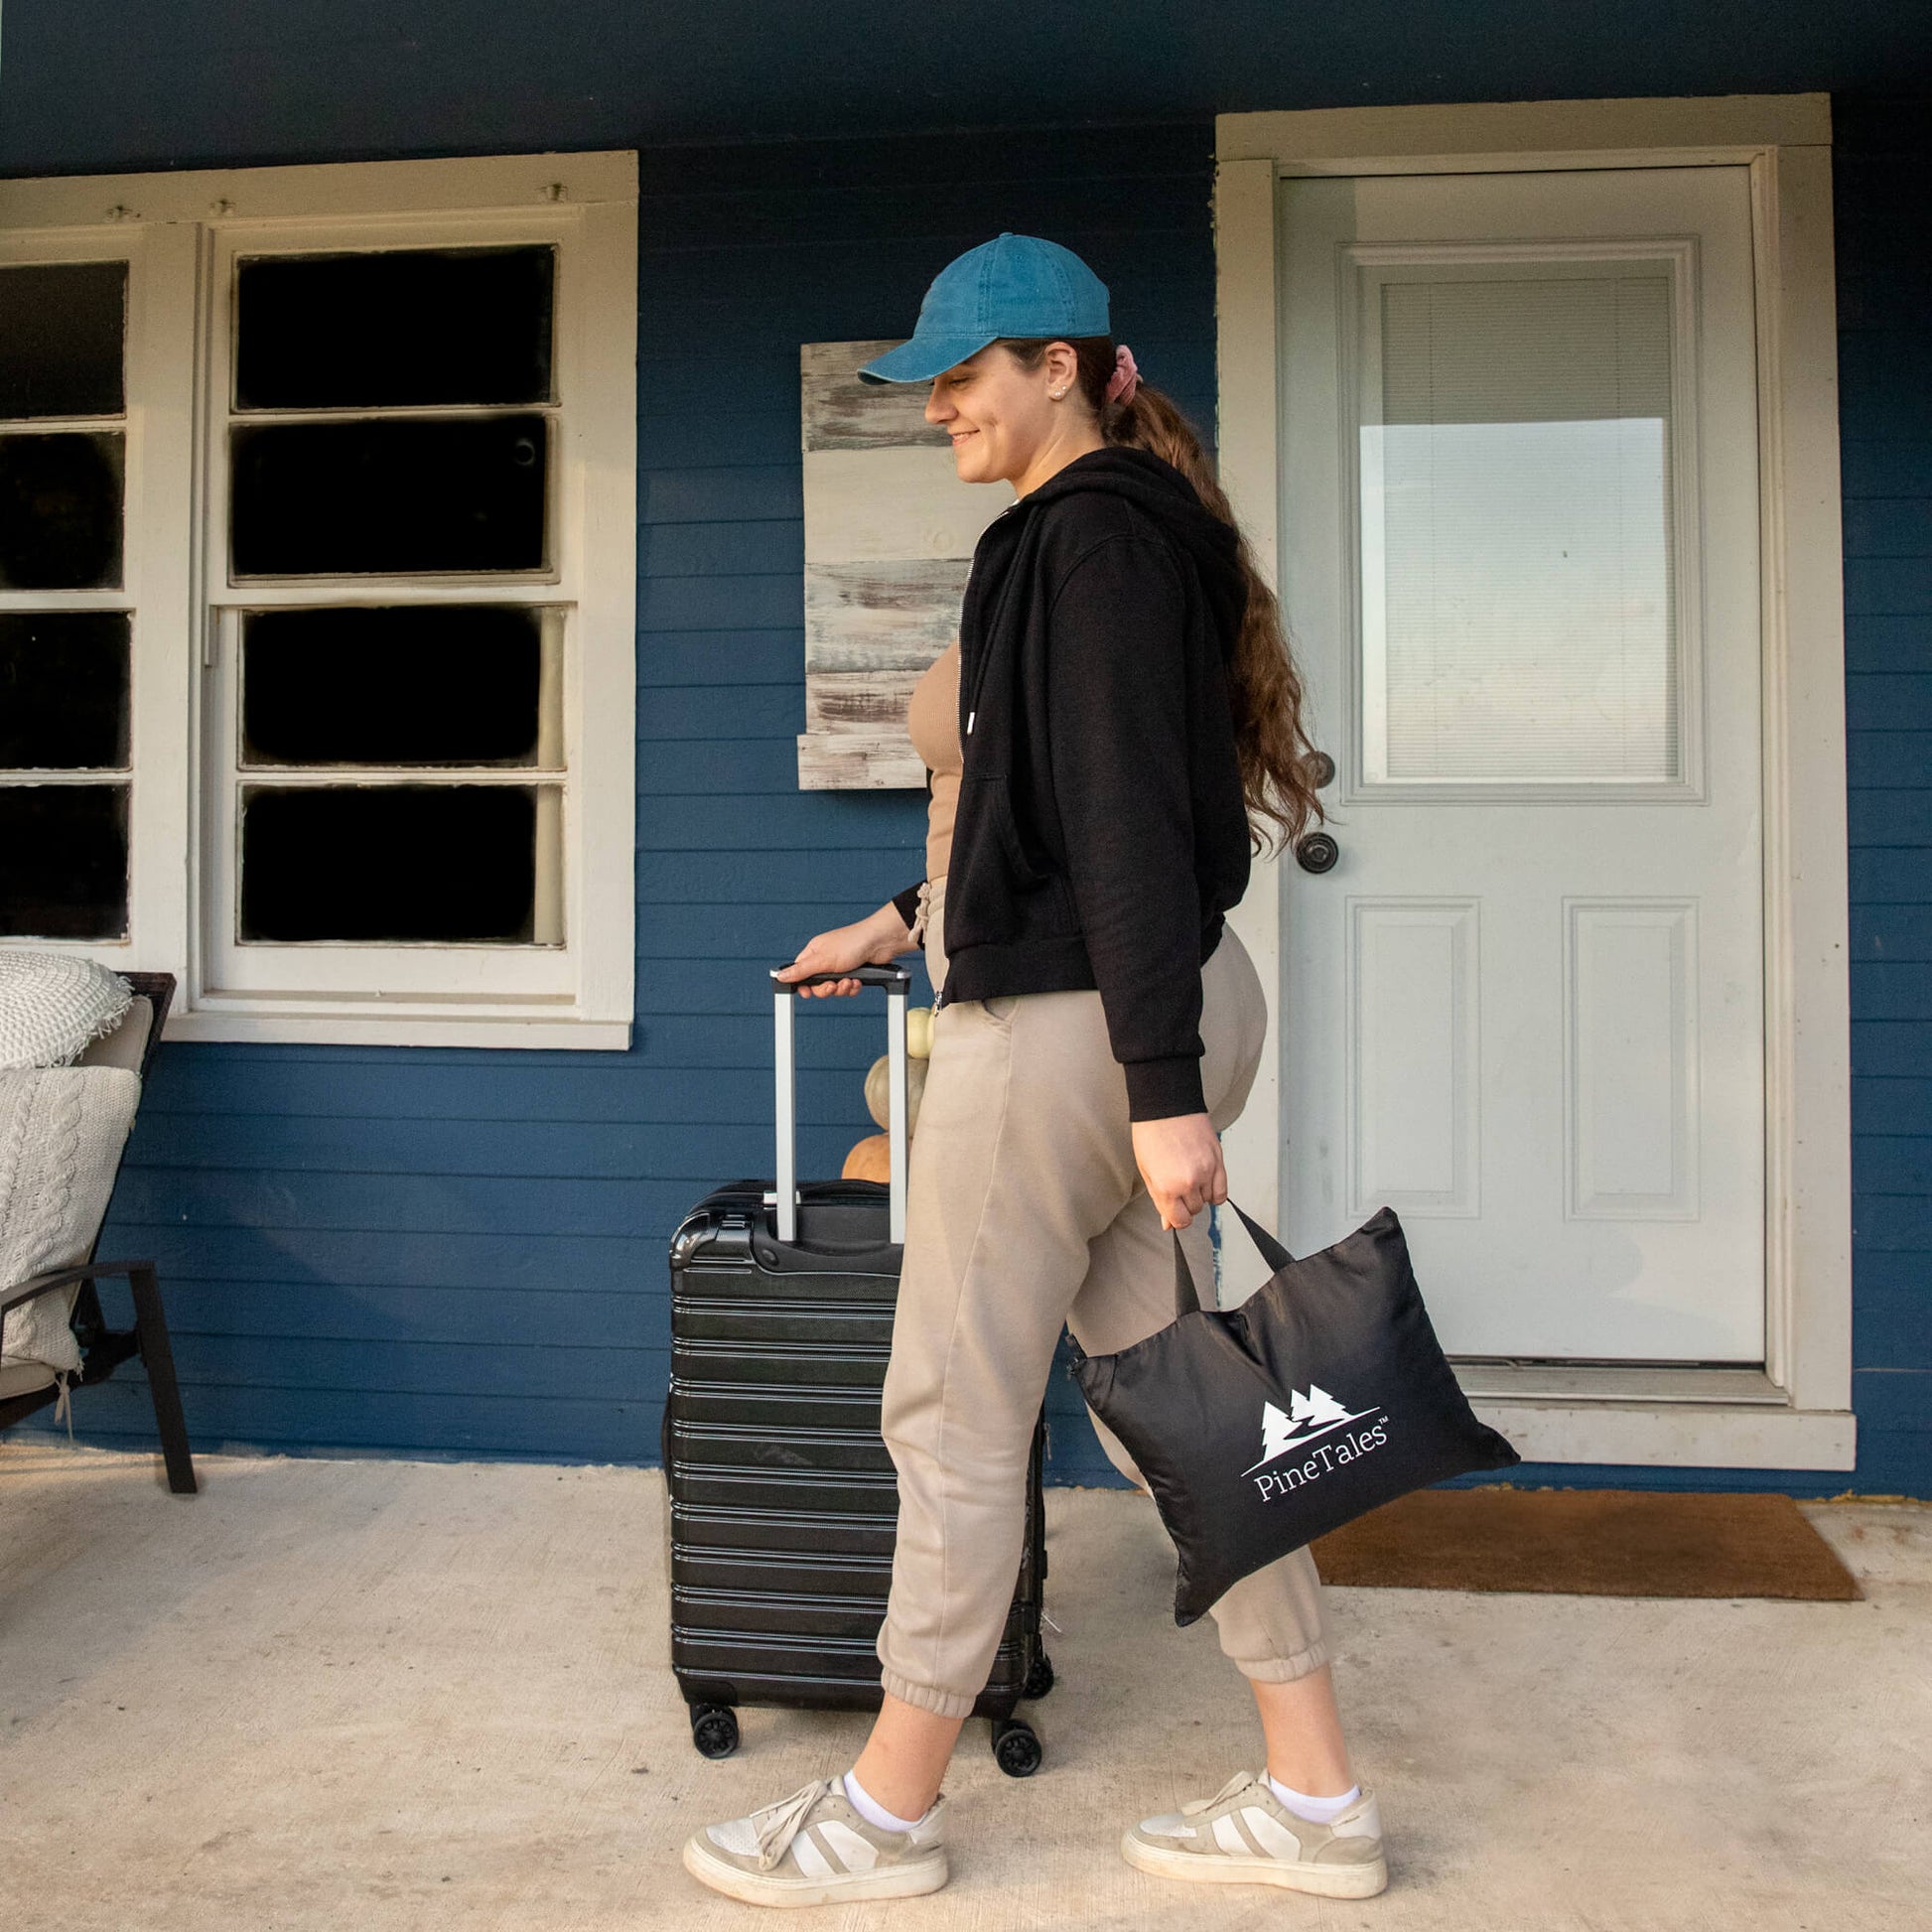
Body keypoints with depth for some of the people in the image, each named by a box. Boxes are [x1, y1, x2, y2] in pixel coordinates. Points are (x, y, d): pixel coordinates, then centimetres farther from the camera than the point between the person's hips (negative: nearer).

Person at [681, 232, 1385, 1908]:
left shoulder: (1093, 532, -12)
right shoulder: (1114, 530, 20)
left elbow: (1132, 819, -21)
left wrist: (1166, 1093, -25)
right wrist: (913, 920, 34)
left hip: (1067, 1020, -10)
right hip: (1151, 1011, 10)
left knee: (956, 1412, 2)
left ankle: (888, 1811, 20)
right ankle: (1315, 1800, 22)